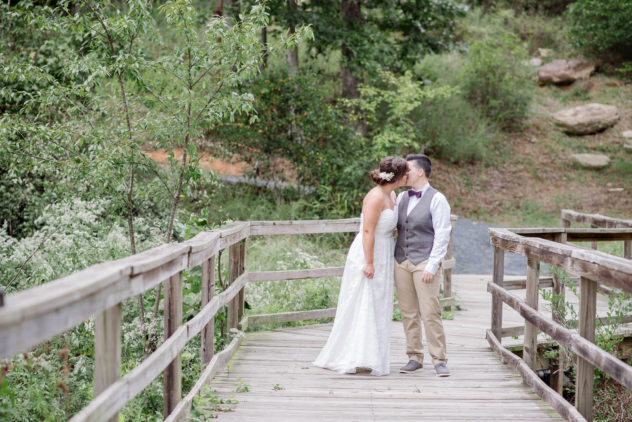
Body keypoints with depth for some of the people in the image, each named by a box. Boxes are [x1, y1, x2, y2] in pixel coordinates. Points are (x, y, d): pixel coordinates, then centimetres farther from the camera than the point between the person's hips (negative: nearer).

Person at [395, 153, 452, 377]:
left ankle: (439, 360, -1)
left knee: (430, 313, -8)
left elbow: (442, 235, -9)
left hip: (425, 262, -6)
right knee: (408, 313, 6)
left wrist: (432, 266, -13)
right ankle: (414, 357, 14)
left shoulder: (437, 199, -5)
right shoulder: (401, 197, 12)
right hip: (401, 261, 6)